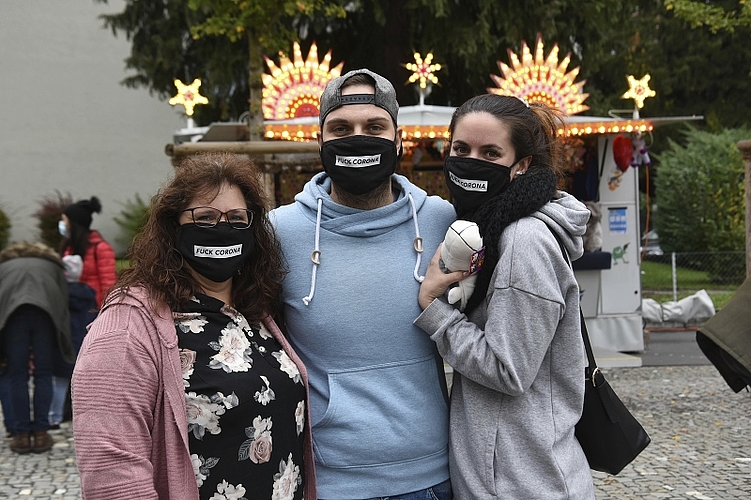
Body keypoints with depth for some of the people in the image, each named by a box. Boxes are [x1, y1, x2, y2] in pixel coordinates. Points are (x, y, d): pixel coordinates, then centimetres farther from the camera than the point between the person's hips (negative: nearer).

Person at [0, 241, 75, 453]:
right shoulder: (52, 265, 35)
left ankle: (21, 435, 11)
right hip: (46, 312, 0)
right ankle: (41, 434, 12)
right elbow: (64, 303, 23)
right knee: (43, 374, 11)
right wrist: (62, 347, 27)